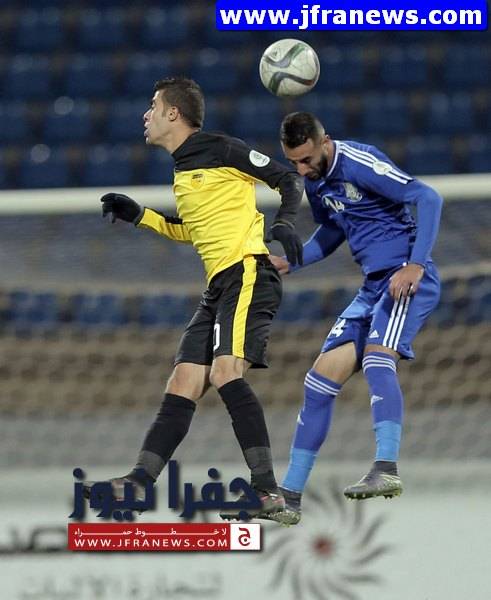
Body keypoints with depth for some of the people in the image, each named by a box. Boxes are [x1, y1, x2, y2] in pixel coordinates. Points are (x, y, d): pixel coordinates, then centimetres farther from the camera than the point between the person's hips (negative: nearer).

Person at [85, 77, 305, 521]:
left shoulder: (220, 150, -4)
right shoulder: (182, 169, 21)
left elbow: (289, 179, -3)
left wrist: (284, 222, -20)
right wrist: (138, 215, 29)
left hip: (248, 273, -9)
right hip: (219, 287, 9)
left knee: (226, 373, -24)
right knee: (182, 386, 5)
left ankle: (267, 490, -29)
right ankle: (138, 483, 3)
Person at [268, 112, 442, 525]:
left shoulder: (358, 163, -15)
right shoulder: (315, 181, 11)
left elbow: (428, 198, -19)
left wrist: (416, 265, -24)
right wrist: (289, 263, 13)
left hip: (407, 280, -9)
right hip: (374, 286, 9)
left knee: (377, 357, -32)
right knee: (322, 378, 4)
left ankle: (386, 470, -45)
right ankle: (290, 496, 9)